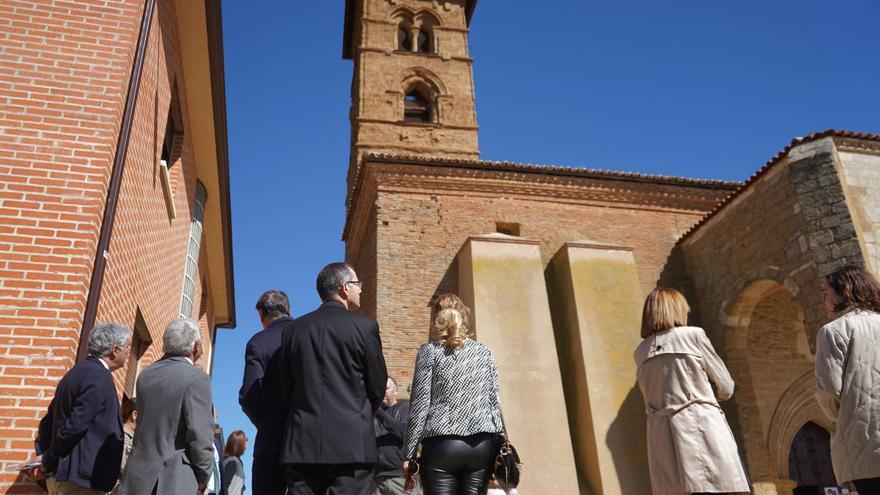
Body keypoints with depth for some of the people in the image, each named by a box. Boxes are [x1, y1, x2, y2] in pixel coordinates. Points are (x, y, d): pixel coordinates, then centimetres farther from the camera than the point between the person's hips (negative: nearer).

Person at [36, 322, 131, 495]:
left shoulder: (79, 371, 10)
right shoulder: (100, 378, -18)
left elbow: (47, 421, 14)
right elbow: (73, 427, -21)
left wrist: (47, 462, 14)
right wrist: (47, 464, -6)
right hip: (80, 480, -9)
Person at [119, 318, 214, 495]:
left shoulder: (146, 374, 9)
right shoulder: (197, 378, -12)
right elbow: (200, 434, -15)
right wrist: (203, 476, 1)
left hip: (137, 477, 7)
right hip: (172, 480, -7)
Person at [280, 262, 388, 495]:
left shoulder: (293, 328, 7)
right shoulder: (365, 325, -4)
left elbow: (286, 387, 10)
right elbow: (378, 386, 1)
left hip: (303, 443, 4)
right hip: (352, 443, -3)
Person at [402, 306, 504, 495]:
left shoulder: (429, 351, 7)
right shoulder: (484, 352, 17)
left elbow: (420, 404, -2)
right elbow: (494, 402, 12)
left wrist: (409, 455, -2)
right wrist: (498, 447, 15)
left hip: (443, 444, -3)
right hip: (483, 444, 3)